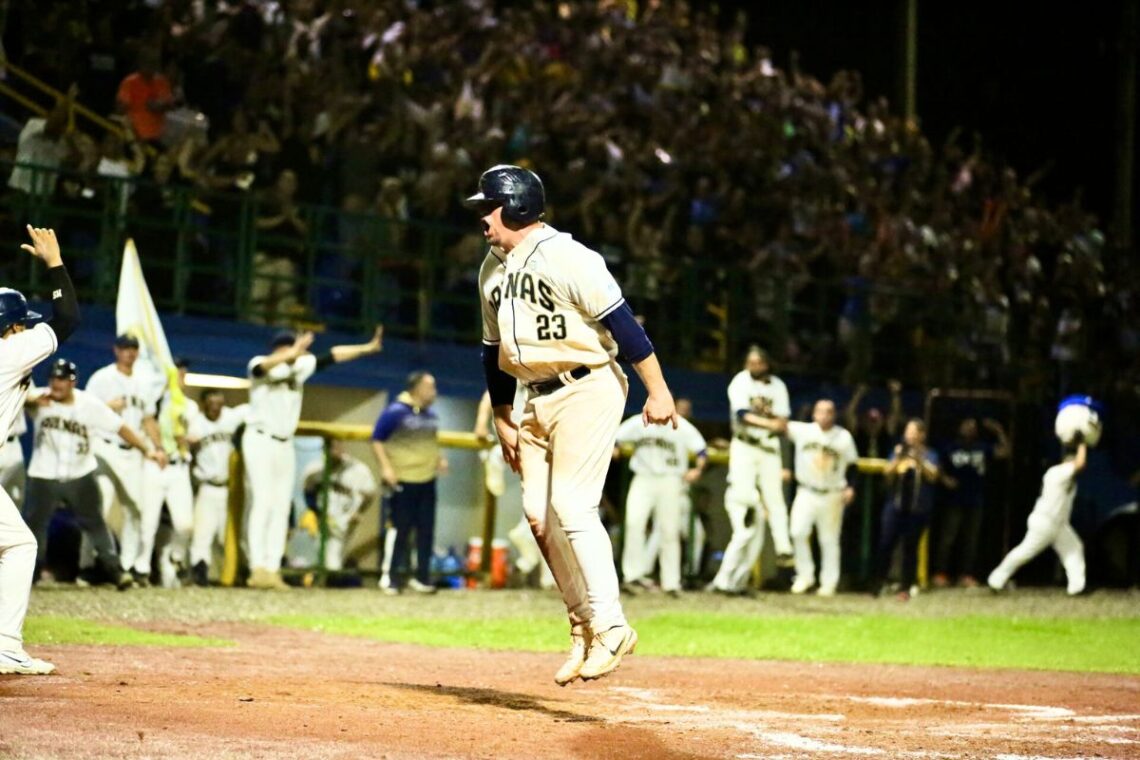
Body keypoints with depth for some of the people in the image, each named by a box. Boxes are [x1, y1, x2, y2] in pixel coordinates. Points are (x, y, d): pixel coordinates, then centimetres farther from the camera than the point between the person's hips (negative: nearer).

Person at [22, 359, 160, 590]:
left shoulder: (90, 404, -9)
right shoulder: (40, 400, -13)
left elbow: (119, 427, -6)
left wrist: (146, 449, -13)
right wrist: (35, 400, -58)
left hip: (81, 476, 0)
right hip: (44, 477, 0)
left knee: (94, 523, 8)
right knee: (34, 523, 3)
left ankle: (115, 570, 15)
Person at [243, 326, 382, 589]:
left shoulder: (300, 366, 9)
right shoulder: (260, 365, -9)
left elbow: (333, 355, 10)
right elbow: (263, 366, -33)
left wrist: (368, 348, 5)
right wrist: (292, 353, -49)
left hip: (285, 444, 7)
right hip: (260, 439, -7)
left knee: (281, 508, 2)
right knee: (262, 503, -14)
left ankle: (272, 570, 2)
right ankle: (258, 569, -18)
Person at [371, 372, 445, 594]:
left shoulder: (431, 415, 11)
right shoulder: (395, 412, -10)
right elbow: (377, 441, -7)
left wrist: (439, 459, 9)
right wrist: (386, 467, -17)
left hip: (426, 481, 6)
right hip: (401, 481, -6)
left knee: (426, 531, 7)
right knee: (399, 530, -3)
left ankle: (422, 577, 17)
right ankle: (391, 578, 7)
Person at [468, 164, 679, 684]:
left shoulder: (565, 257, -15)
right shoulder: (492, 269, 12)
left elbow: (621, 322, -18)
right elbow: (495, 352, 19)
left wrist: (658, 390, -22)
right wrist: (503, 421, 19)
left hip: (588, 390, -8)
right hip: (538, 401, 8)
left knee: (572, 505, -15)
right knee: (538, 512, 4)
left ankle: (611, 628, -9)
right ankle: (584, 625, 13)